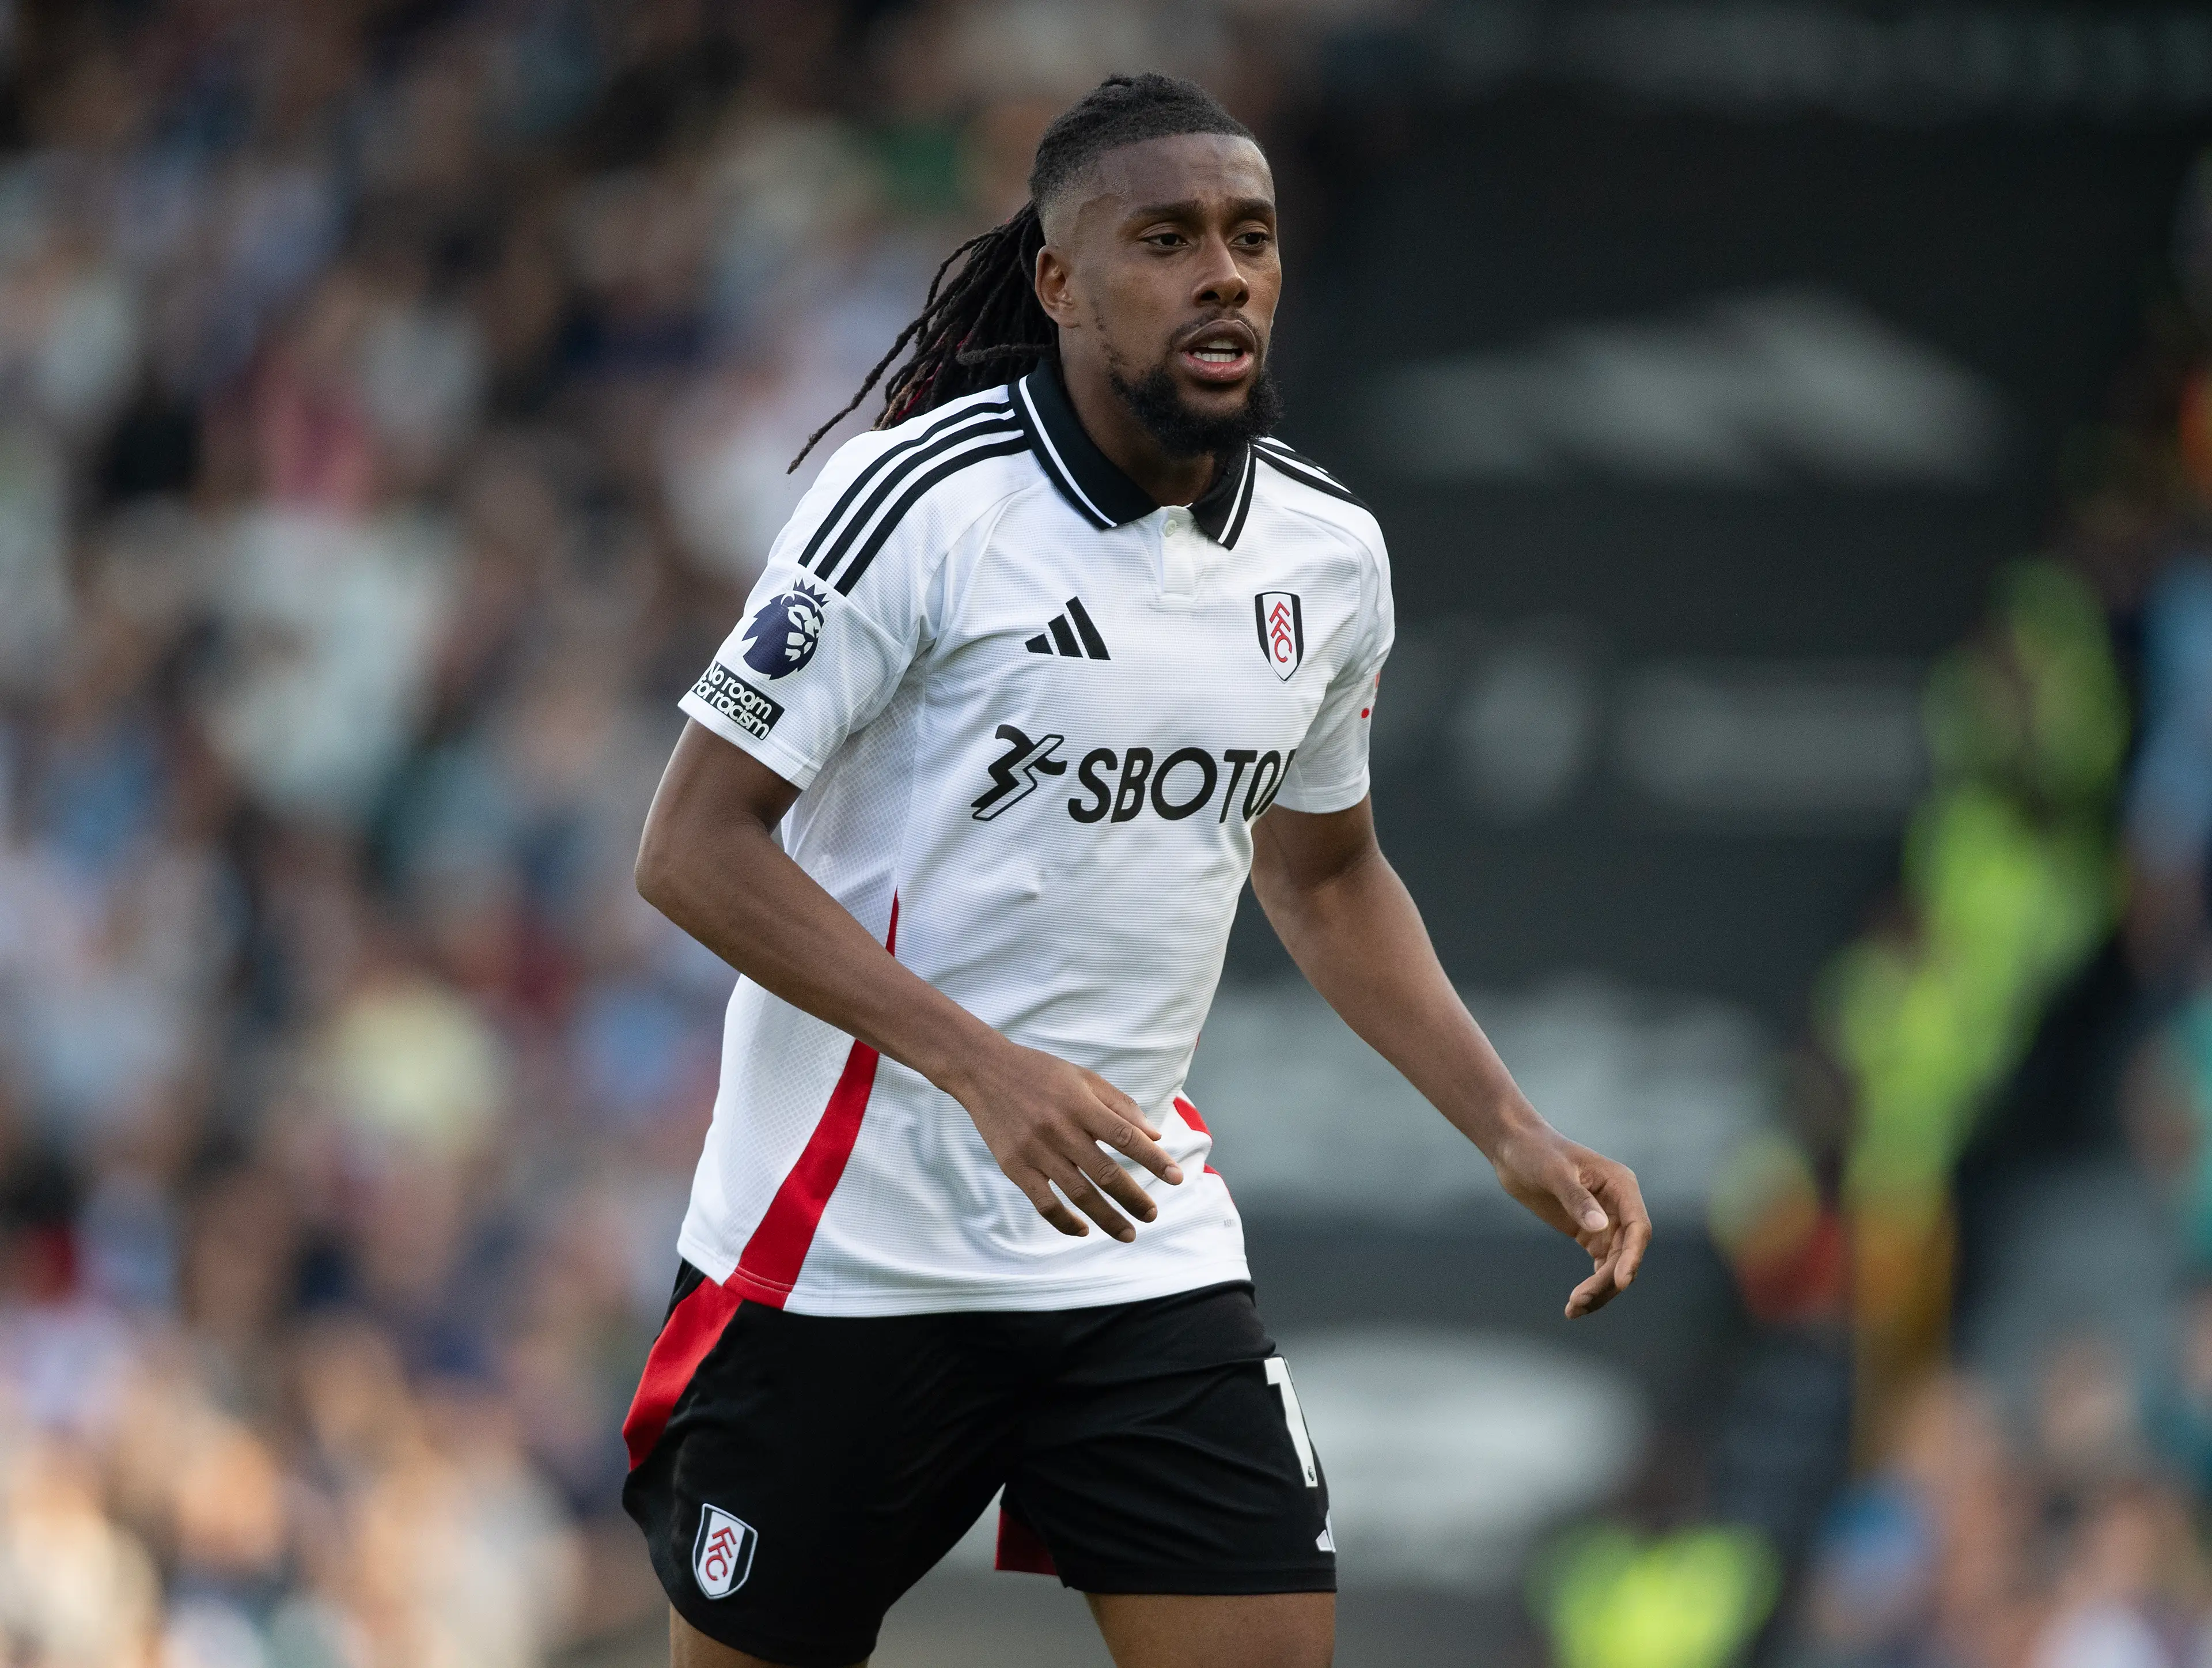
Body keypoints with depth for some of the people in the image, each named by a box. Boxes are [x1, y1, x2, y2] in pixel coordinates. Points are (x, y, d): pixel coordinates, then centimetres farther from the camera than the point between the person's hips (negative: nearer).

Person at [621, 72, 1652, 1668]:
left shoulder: (1327, 553, 4)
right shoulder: (922, 501, -15)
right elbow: (694, 847, -16)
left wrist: (1513, 1132, 9)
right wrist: (984, 1066, -27)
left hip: (1138, 1237, 5)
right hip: (846, 1251, -5)